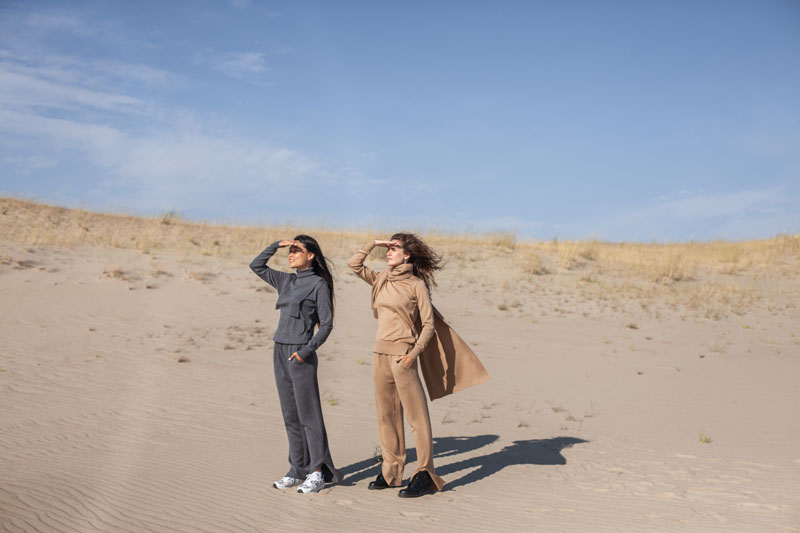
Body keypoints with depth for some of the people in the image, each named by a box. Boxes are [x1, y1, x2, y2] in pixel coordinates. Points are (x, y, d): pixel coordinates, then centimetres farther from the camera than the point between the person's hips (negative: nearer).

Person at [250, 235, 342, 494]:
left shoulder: (319, 284, -5)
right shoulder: (286, 281, 14)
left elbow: (326, 323, -9)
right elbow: (256, 266, 20)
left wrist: (307, 350, -17)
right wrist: (277, 245, 8)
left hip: (301, 355, -7)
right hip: (280, 353, 7)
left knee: (308, 415, -2)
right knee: (290, 415, 11)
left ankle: (317, 473, 5)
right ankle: (298, 469, 19)